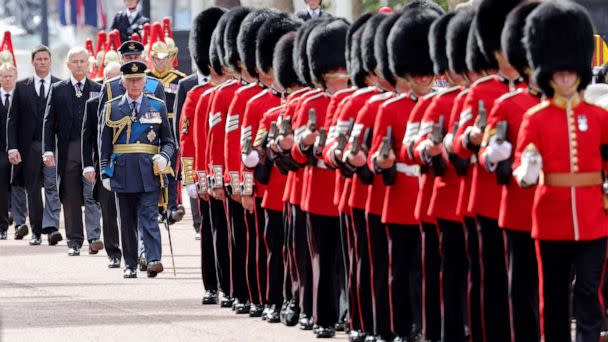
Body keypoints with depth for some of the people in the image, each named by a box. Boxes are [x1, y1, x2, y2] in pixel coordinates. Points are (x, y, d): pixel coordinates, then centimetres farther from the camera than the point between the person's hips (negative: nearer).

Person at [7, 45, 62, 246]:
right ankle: (36, 231, 14)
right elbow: (13, 119, 5)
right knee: (33, 190, 7)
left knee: (52, 187, -13)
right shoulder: (22, 87, 7)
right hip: (29, 146, 2)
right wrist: (12, 147, -5)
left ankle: (51, 227, -20)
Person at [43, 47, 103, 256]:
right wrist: (48, 150, -5)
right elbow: (49, 121, 5)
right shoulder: (57, 90, 9)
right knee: (70, 199, 4)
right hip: (67, 151, 1)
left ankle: (94, 238, -16)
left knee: (93, 195, -12)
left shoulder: (98, 90, 7)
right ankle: (74, 242, 9)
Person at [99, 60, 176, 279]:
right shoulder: (112, 108, 8)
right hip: (123, 173, 1)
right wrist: (105, 172, 2)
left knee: (149, 216, -12)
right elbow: (105, 144, 9)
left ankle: (153, 260, -18)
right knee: (127, 221, 5)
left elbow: (168, 141, 11)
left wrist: (164, 156, -10)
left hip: (149, 172, -1)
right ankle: (130, 265, 12)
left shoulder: (157, 107, 8)